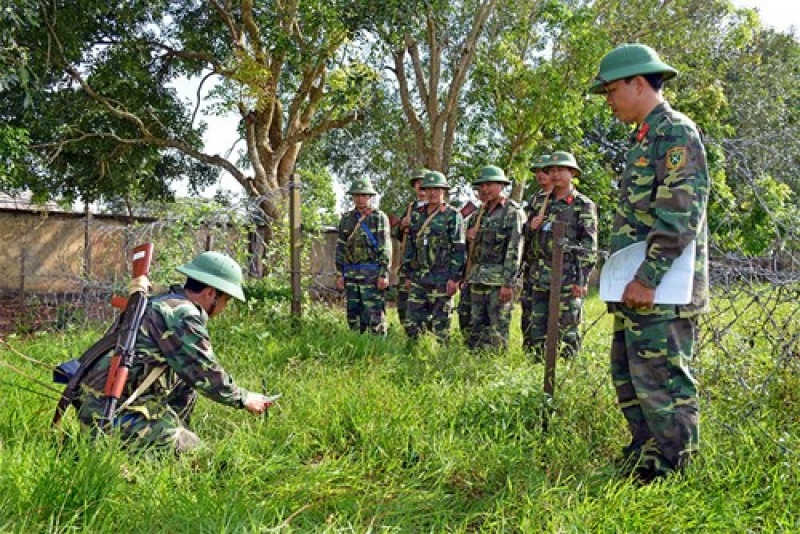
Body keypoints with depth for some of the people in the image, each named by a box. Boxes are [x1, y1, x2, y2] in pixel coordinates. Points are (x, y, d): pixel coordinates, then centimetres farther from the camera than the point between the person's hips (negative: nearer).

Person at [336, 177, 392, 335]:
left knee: (375, 315, -6)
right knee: (353, 316, 9)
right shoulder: (346, 219, 13)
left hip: (372, 273, -5)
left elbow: (385, 248, -6)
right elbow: (340, 248, 13)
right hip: (351, 273, 5)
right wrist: (340, 274, 7)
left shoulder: (379, 217, -1)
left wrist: (383, 274, -13)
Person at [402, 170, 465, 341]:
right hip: (418, 279, 5)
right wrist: (408, 274, 14)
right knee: (413, 324, 5)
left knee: (440, 326, -1)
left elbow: (458, 249, -7)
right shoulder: (417, 216, 15)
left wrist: (454, 278, -13)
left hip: (441, 280, -5)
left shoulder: (452, 216, -2)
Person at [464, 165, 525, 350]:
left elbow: (514, 250, -13)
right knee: (477, 329, 10)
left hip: (499, 280, -7)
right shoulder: (481, 213, 16)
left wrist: (508, 283, -19)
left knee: (497, 330, -4)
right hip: (478, 279, 7)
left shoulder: (513, 212, -6)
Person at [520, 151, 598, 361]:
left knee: (565, 331, -3)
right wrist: (530, 227, -1)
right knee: (534, 329, 8)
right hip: (537, 276, 5)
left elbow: (589, 246, -4)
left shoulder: (583, 205, 0)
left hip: (566, 278, -5)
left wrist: (582, 280, -12)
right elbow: (525, 235, 23)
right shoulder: (539, 201, 15)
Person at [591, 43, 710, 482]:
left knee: (662, 383, -6)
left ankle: (673, 473, 4)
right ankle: (641, 464, 27)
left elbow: (681, 215, -20)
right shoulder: (644, 138, 20)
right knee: (628, 376, 16)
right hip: (638, 287, 11)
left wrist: (647, 278, -22)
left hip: (661, 290, -11)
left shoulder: (676, 132, -11)